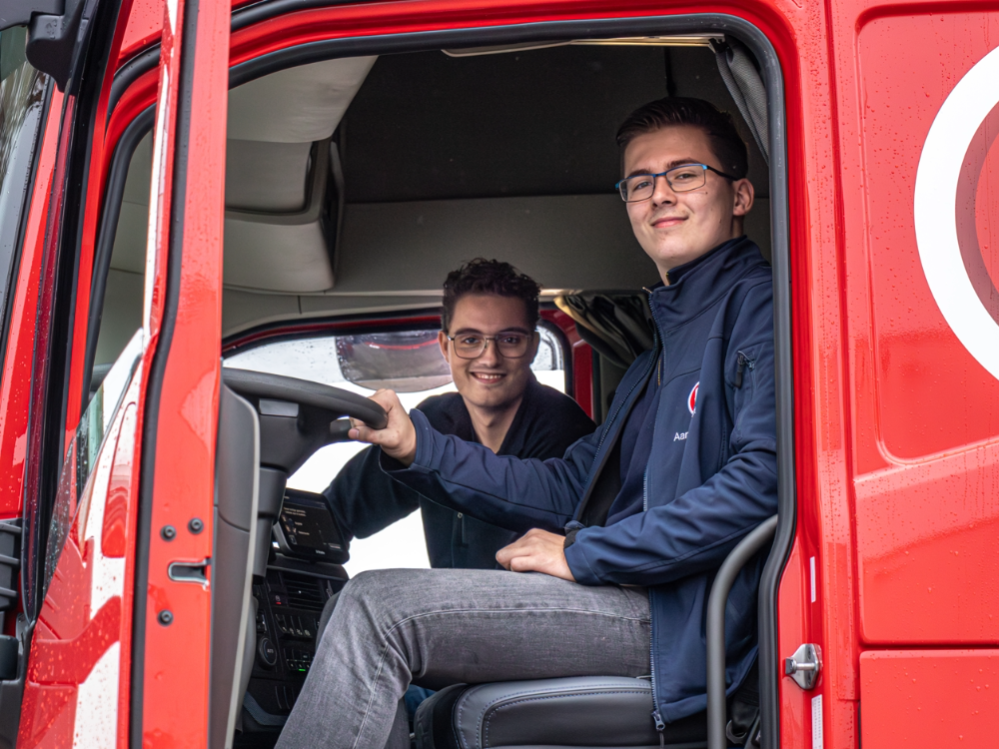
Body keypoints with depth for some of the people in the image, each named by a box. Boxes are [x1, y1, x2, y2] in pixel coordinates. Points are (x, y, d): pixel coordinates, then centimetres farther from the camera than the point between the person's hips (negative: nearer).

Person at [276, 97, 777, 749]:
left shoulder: (758, 305, -3)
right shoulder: (659, 359, 27)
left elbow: (762, 481, -19)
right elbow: (570, 486, 21)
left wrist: (583, 555, -14)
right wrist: (416, 445, 7)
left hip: (677, 620, -9)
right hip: (623, 596, 9)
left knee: (378, 608, -16)